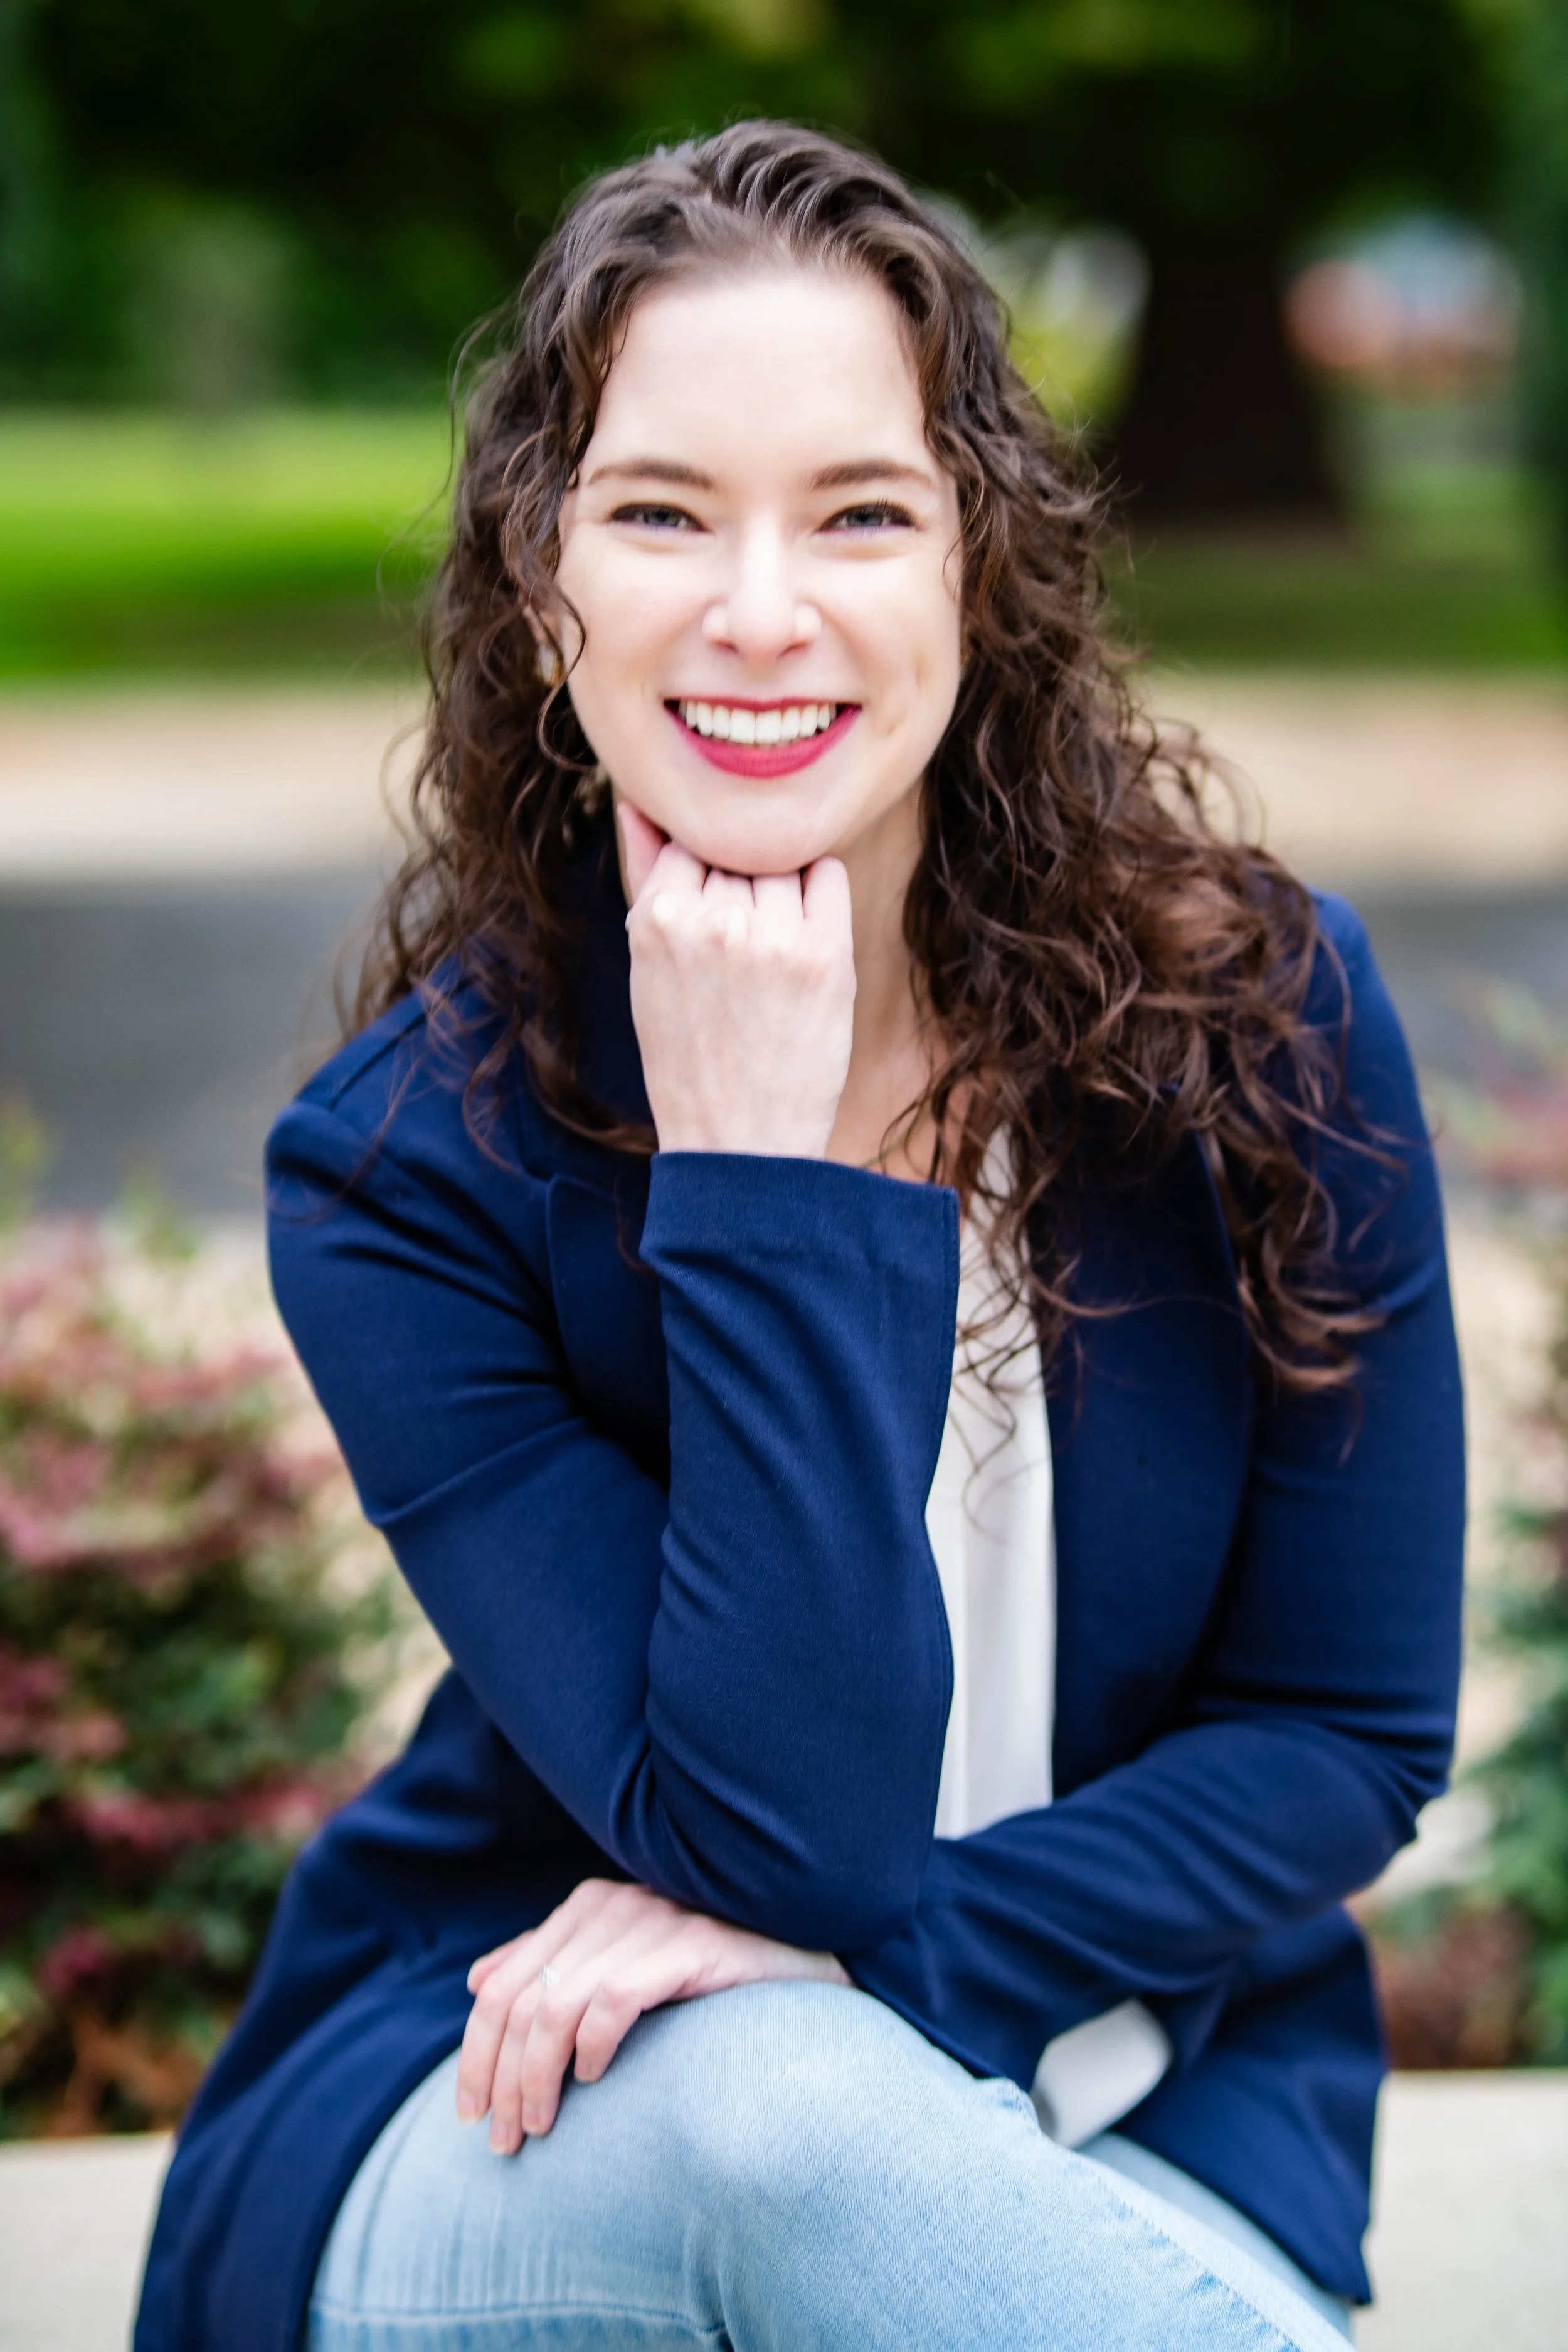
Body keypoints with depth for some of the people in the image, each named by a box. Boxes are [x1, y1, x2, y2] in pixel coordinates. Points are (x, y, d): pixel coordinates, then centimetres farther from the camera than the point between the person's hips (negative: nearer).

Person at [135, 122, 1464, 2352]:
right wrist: (752, 1167, -26)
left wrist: (860, 1960, -17)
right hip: (511, 2143, 0)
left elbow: (1355, 1729, -4)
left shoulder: (1267, 1018, -9)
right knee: (755, 2093, -34)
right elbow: (779, 1830, -21)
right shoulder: (406, 1165, -13)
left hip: (1112, 2129, 0)